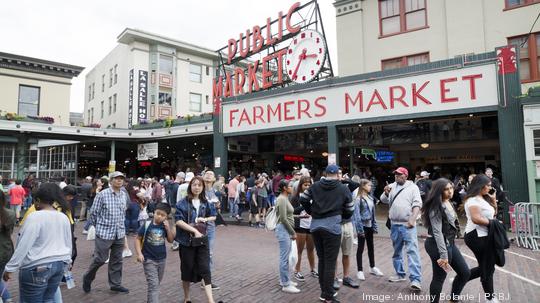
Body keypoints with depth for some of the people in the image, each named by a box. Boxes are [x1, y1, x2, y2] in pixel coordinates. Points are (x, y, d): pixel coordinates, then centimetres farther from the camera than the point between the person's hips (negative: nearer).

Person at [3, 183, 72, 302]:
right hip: (59, 264, 7)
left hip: (38, 267, -7)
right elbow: (68, 244, 14)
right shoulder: (64, 217, 7)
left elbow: (23, 246, -17)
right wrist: (66, 263, 25)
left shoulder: (35, 217, -14)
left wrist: (10, 268, -9)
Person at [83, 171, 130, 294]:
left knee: (117, 260, 12)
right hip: (104, 233, -5)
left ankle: (115, 284, 24)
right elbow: (93, 212, -3)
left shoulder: (123, 195, 6)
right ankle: (87, 278, 29)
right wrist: (98, 226, 6)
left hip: (120, 233, 5)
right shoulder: (102, 194, -11)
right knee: (100, 259, 2)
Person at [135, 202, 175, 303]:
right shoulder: (147, 225, -14)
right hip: (149, 260, -5)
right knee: (153, 285, -9)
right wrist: (139, 253, -16)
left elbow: (170, 240, -1)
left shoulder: (165, 226, -4)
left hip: (162, 259, 5)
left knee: (156, 284, 20)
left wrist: (168, 228, -15)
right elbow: (138, 239, -7)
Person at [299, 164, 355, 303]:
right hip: (332, 226, -4)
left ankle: (324, 292, 25)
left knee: (321, 259, 16)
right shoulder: (343, 189, 2)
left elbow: (303, 199, 8)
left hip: (315, 225, 4)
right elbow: (349, 211, 6)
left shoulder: (315, 186, 9)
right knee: (330, 261, 1)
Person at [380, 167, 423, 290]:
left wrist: (412, 219, -20)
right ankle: (400, 274, 28)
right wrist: (386, 193, -16)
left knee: (412, 250, -9)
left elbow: (417, 205, -9)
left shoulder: (413, 187, -3)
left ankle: (416, 279, -8)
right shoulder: (391, 186, 9)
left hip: (407, 224, -5)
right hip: (394, 224, 5)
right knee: (397, 250, 14)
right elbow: (384, 200, 6)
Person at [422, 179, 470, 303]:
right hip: (438, 245, -9)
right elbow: (437, 232, -23)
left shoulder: (449, 203, 9)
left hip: (450, 243, 9)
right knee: (439, 278, 1)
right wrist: (443, 255, -25)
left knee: (465, 273, 15)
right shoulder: (436, 207, -19)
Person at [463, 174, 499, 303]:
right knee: (488, 268, 4)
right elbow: (476, 219, -27)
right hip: (477, 236, -10)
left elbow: (493, 213, 23)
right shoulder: (473, 199, -18)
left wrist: (493, 200, 11)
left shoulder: (483, 198, 14)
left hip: (483, 236, 10)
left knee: (485, 267, 15)